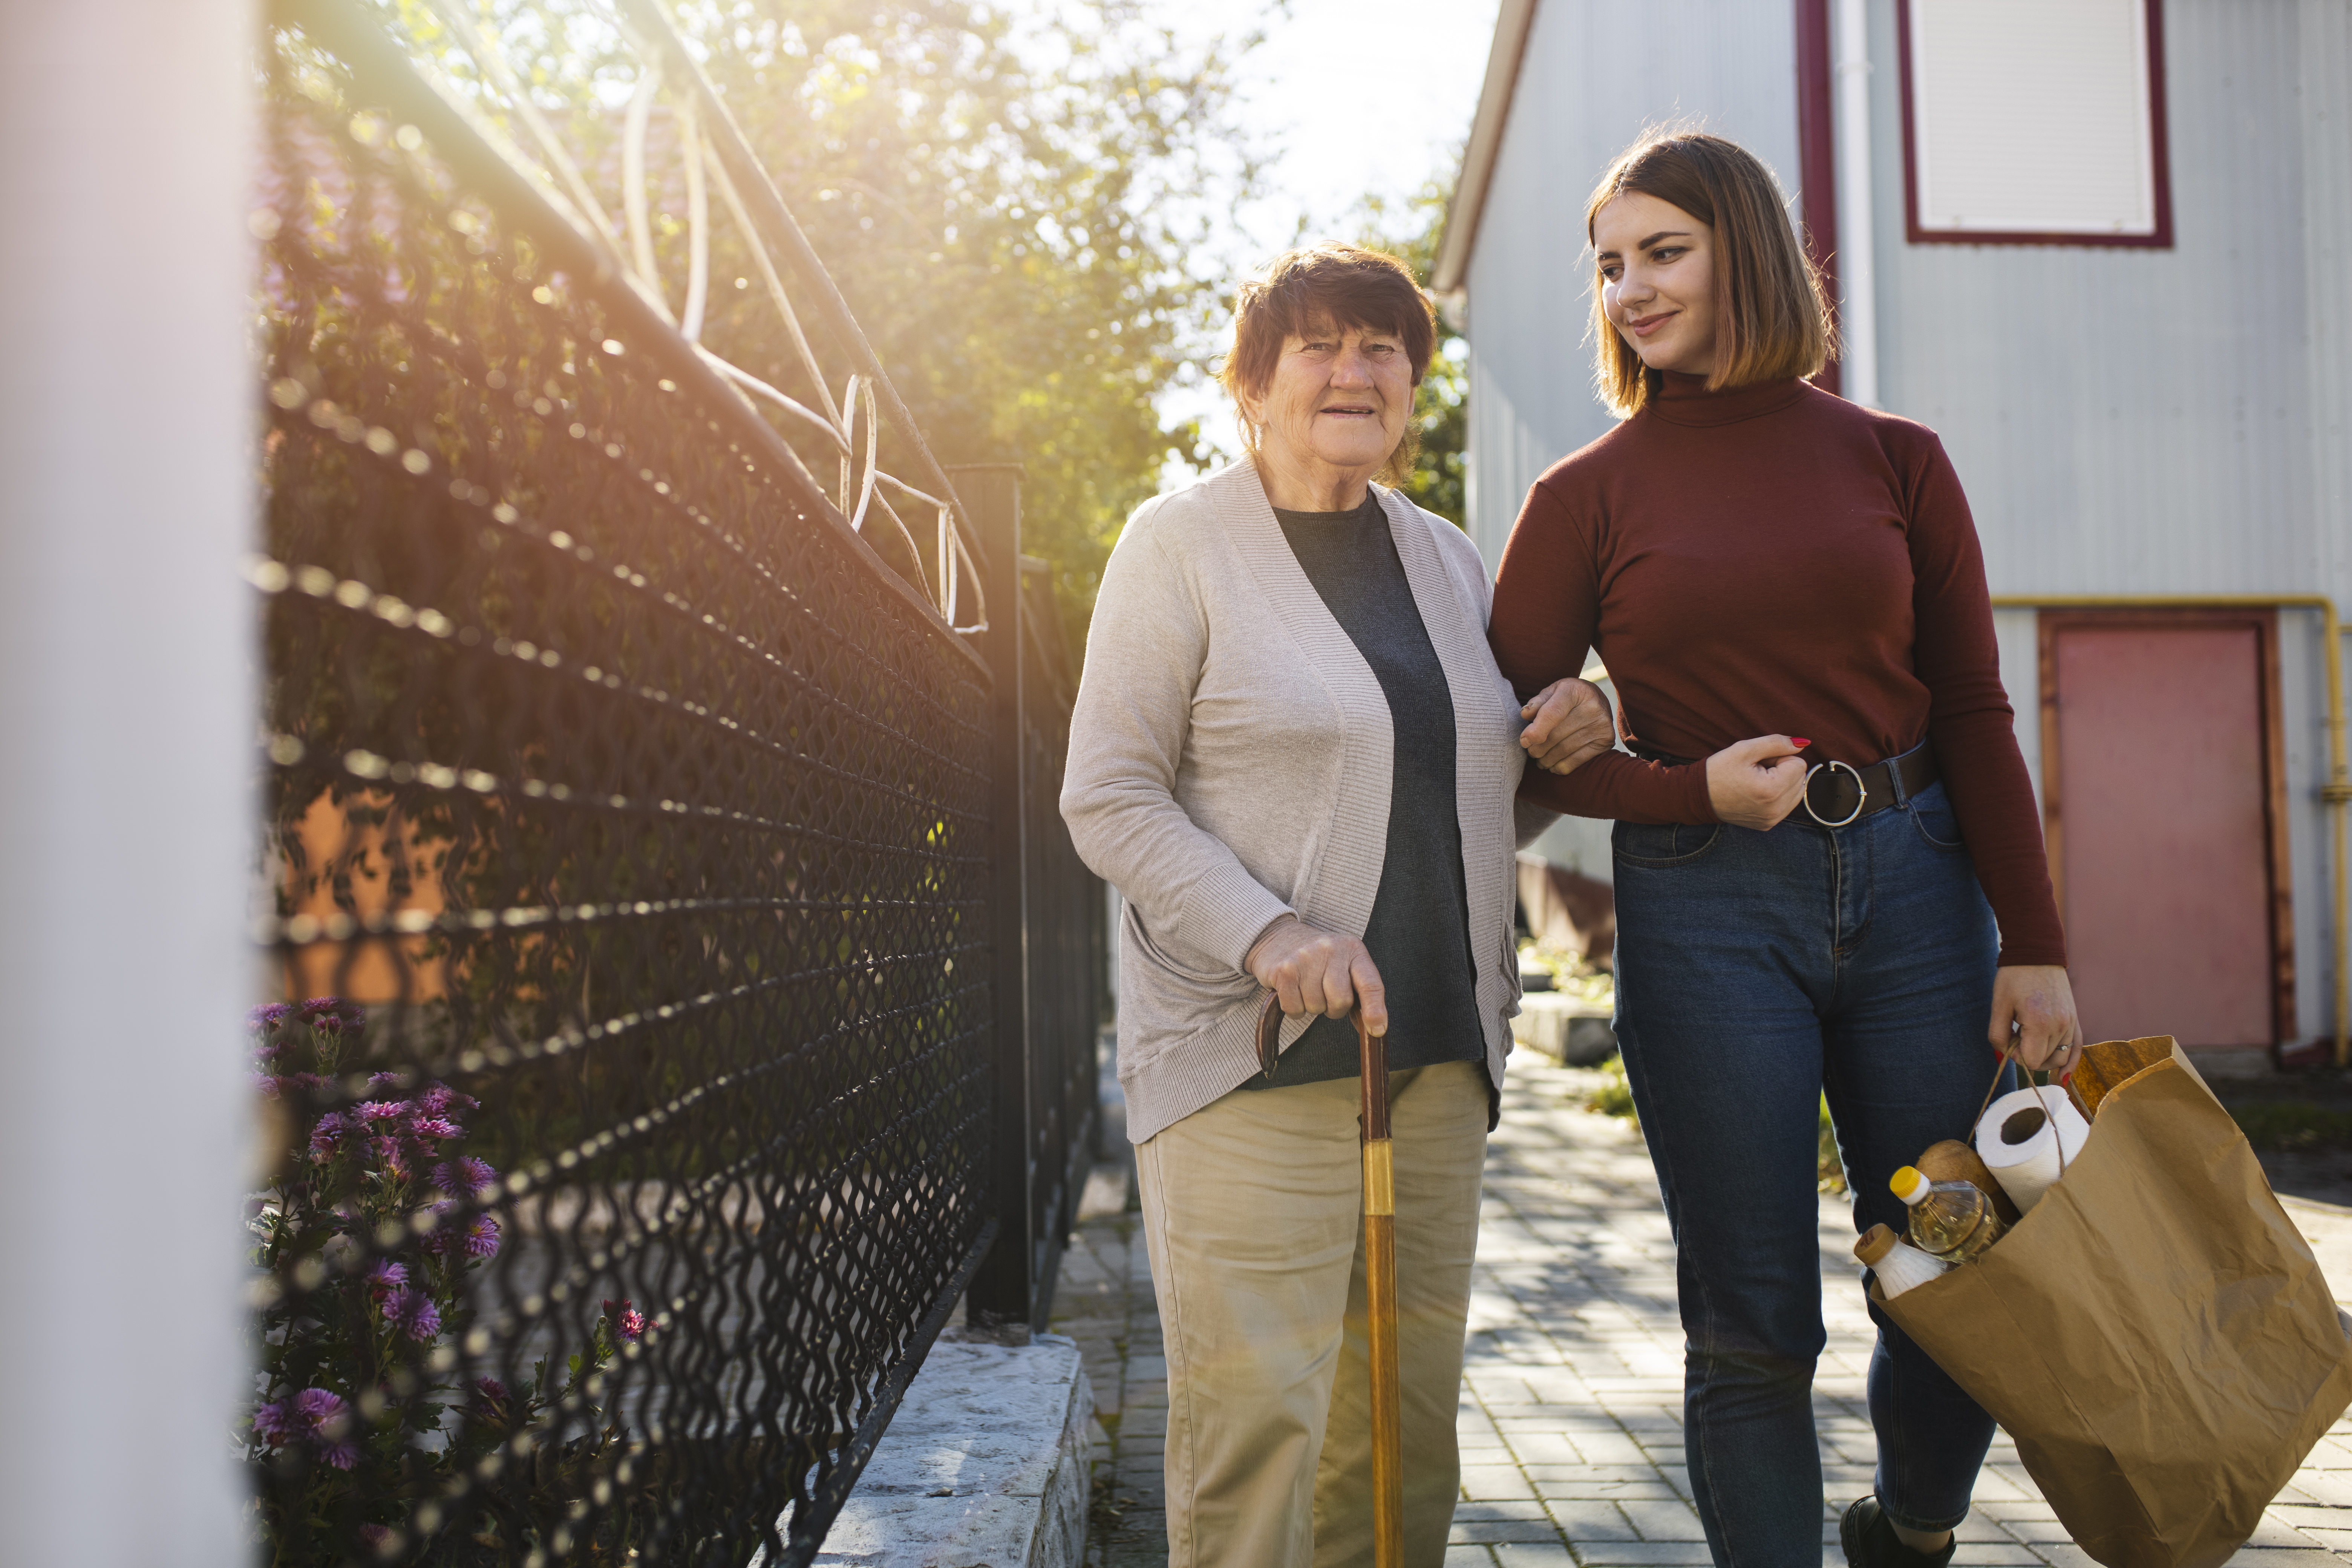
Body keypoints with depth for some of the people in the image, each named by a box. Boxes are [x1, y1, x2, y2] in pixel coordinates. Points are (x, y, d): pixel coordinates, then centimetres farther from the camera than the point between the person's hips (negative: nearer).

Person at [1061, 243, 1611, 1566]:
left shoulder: (1447, 558, 17)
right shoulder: (1180, 544, -1)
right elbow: (1108, 798, -6)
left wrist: (1558, 754, 4)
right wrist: (1267, 932, -19)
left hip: (1439, 1046, 6)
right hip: (1252, 1050, -5)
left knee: (1411, 1401, 9)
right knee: (1257, 1402, -9)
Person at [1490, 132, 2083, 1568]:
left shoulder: (1893, 460, 6)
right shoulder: (1587, 497, 2)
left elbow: (1974, 713, 5)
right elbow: (1516, 739, 3)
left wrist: (2033, 945, 0)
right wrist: (1693, 790, -12)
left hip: (1913, 882, 2)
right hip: (1705, 910, -2)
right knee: (1754, 1325, 3)